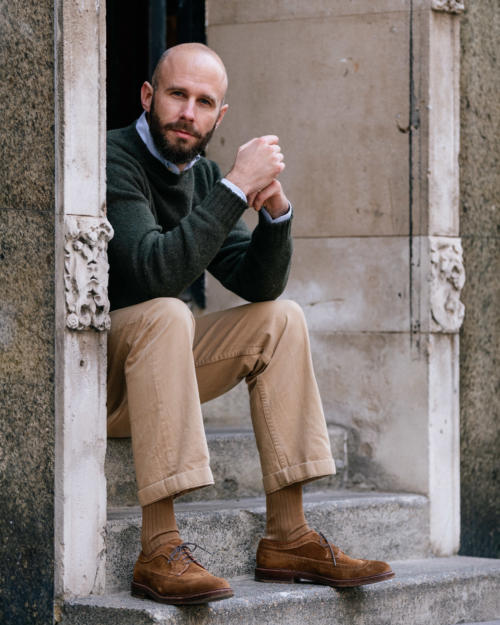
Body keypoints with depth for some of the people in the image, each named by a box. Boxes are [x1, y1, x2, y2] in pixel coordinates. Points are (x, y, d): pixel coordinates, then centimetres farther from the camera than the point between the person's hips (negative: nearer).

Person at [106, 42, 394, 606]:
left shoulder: (202, 176, 9)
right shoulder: (115, 159, -17)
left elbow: (258, 283, 4)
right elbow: (156, 269, -32)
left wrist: (275, 211, -14)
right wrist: (238, 188, -29)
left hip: (150, 364, 9)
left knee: (280, 318, -2)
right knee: (167, 314, -35)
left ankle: (286, 537, -6)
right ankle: (159, 552, -39)